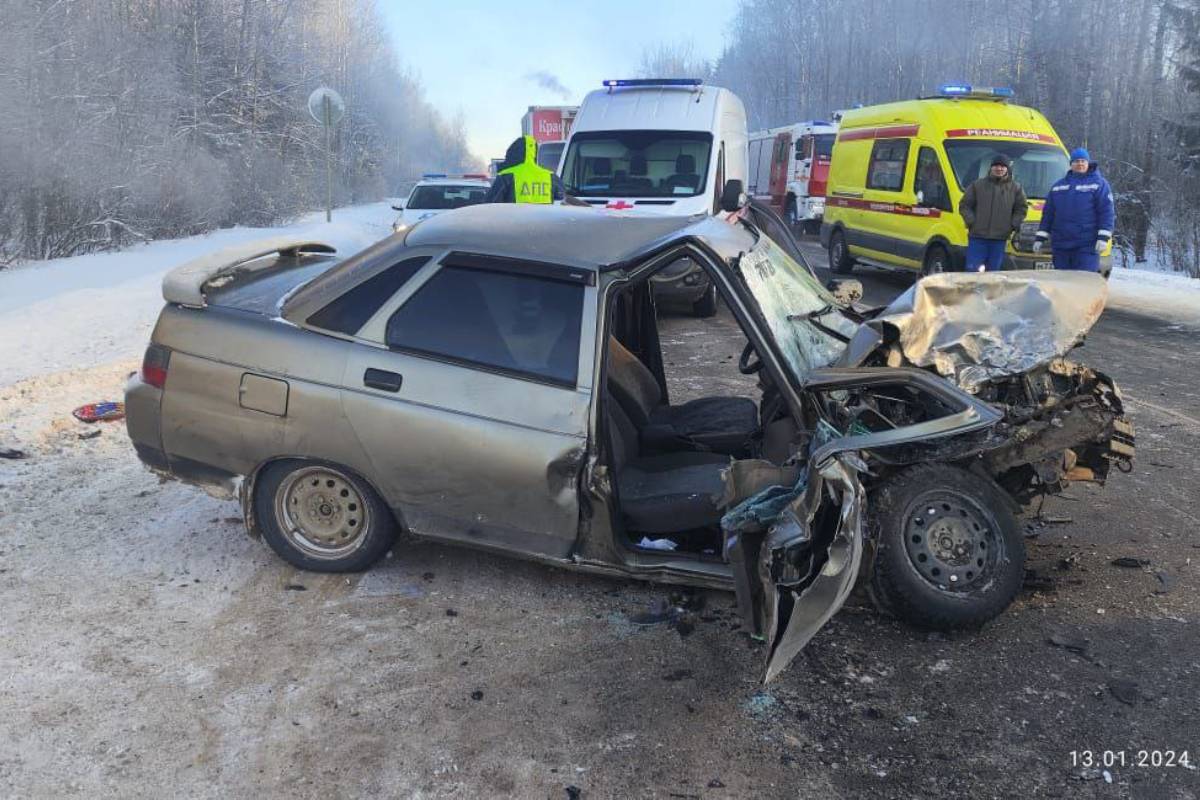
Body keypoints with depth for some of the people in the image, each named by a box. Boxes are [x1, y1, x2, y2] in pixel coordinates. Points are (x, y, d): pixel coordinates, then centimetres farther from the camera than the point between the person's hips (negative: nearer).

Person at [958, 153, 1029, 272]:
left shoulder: (1015, 188, 9)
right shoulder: (978, 185, 5)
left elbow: (1022, 208, 15)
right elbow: (964, 205, 6)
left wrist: (1013, 225, 2)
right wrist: (971, 222, -5)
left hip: (999, 239, 1)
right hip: (977, 237, -1)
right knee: (973, 269, -7)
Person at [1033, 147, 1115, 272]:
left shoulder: (1099, 184, 5)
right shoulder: (1058, 186, 17)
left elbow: (1107, 212, -3)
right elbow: (1048, 213, 18)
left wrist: (1103, 237, -14)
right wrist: (1040, 238, 11)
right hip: (1060, 246, 5)